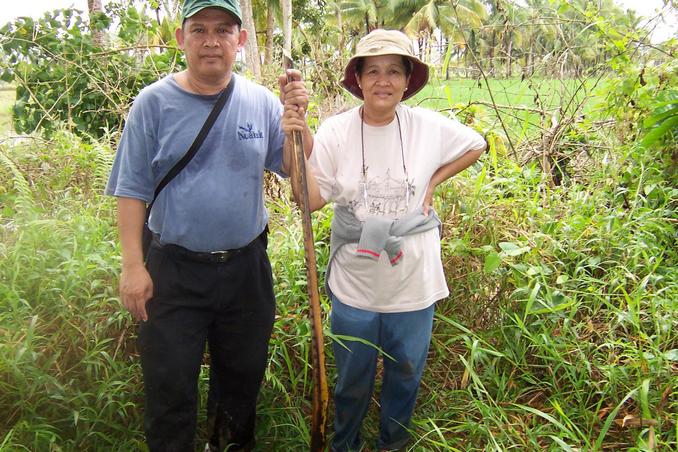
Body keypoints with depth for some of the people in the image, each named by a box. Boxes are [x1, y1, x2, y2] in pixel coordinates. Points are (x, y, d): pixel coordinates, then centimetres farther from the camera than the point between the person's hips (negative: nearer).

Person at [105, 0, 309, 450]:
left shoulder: (261, 101, -1)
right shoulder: (154, 102, -6)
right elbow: (133, 189, -5)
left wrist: (296, 117, -17)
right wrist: (133, 264, -9)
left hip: (247, 266, 3)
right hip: (174, 271, -2)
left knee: (243, 375, 21)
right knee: (170, 387, 9)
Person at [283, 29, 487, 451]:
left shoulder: (429, 126, -8)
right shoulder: (335, 131, -10)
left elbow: (476, 145, 10)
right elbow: (312, 199, -14)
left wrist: (432, 182, -1)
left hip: (414, 285, 2)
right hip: (355, 285, -1)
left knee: (406, 376, 21)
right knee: (352, 380, 18)